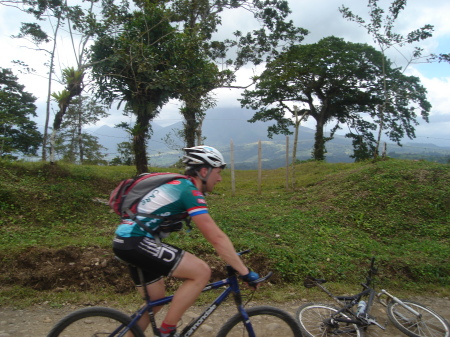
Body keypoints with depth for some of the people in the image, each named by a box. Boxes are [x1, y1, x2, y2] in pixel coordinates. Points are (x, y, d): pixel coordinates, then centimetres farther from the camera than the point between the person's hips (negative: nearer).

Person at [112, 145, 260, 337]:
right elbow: (216, 237, -19)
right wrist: (245, 272, -12)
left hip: (128, 240, 10)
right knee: (201, 272, -13)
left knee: (155, 300, 22)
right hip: (136, 242, -10)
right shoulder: (190, 190, -15)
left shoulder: (181, 186, 15)